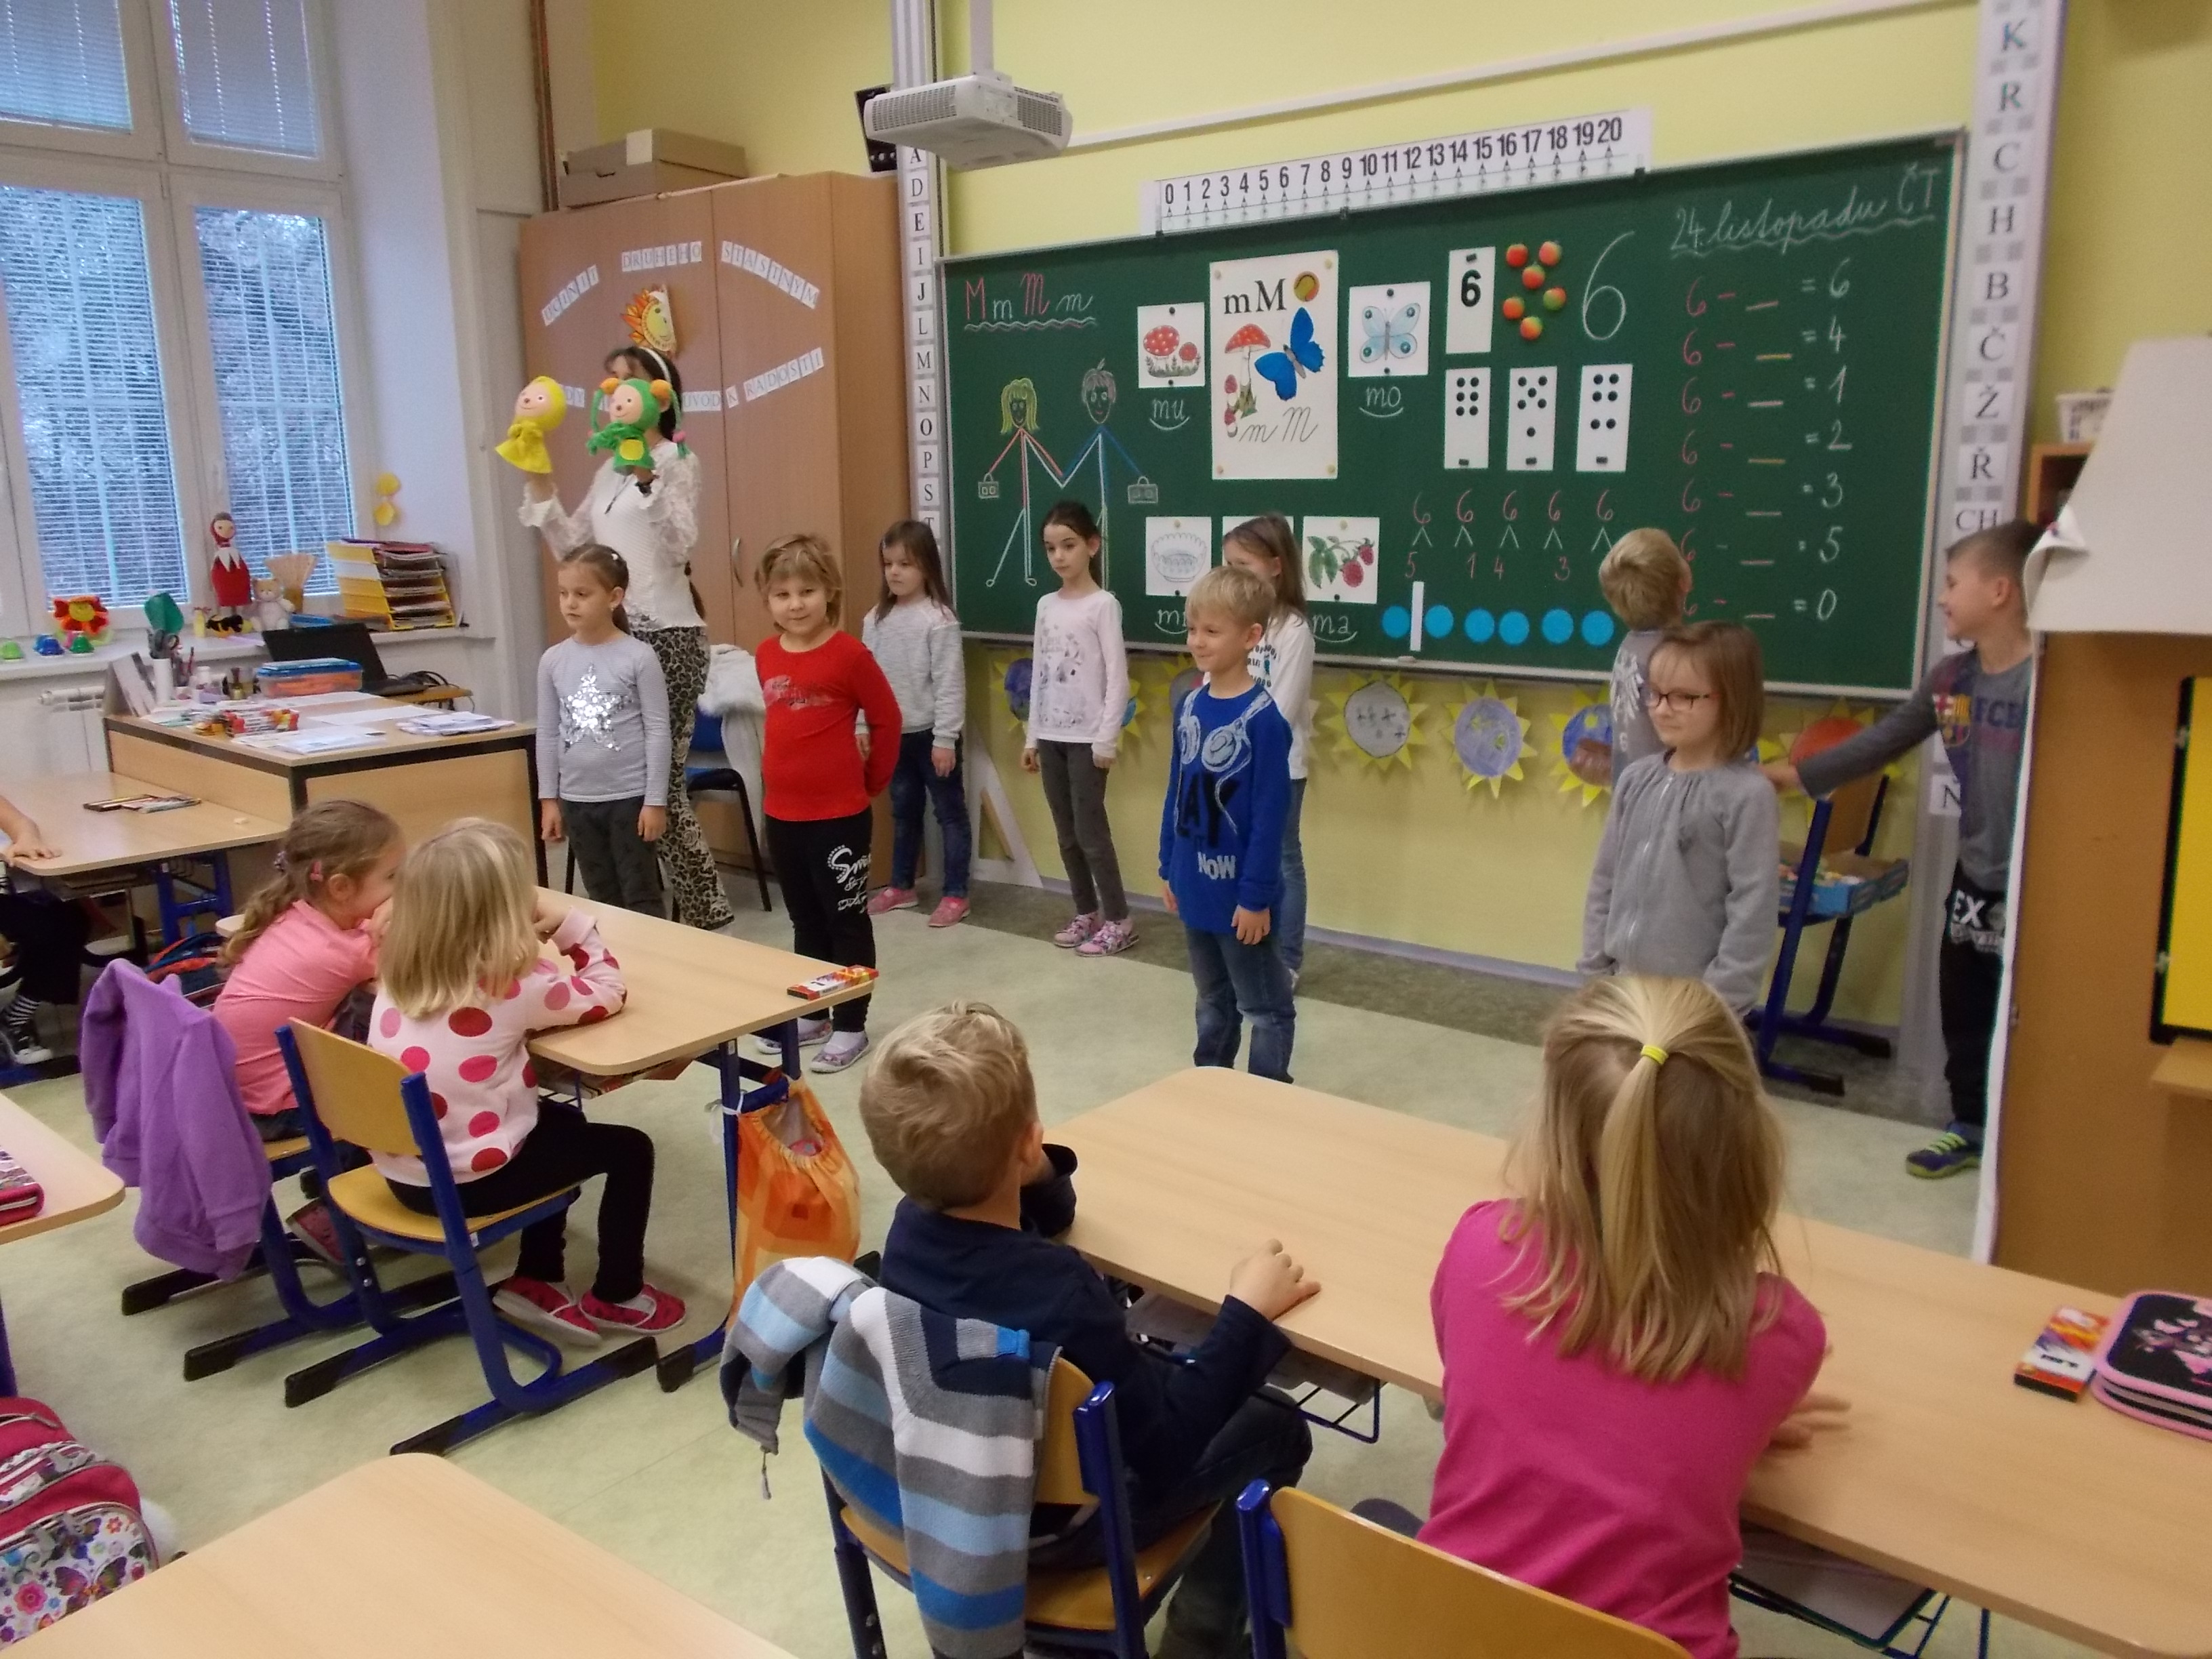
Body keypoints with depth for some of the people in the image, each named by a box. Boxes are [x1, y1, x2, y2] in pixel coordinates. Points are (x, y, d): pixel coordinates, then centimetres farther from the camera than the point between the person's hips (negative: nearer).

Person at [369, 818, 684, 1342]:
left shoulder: (400, 969, 0)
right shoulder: (516, 985, -19)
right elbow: (606, 995, -4)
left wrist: (544, 934, 7)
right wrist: (568, 924, -3)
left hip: (401, 1171, 7)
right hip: (464, 1181, -7)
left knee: (559, 1122, 29)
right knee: (629, 1148, 11)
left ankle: (536, 1281, 32)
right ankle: (614, 1297, 25)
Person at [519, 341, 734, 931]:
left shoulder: (677, 460, -4)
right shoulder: (610, 470, 16)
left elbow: (681, 545, -18)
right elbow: (573, 546, 18)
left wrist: (648, 478, -26)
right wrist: (538, 483, 11)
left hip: (667, 634, -7)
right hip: (618, 634, 7)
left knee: (661, 775, -7)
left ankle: (706, 908, 3)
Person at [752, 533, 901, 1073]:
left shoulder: (850, 654, -14)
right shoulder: (766, 656, 4)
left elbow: (887, 721, -5)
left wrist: (870, 782, 2)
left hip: (840, 814, -6)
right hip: (782, 813, 6)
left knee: (847, 919, 6)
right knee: (805, 920, 18)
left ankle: (851, 1026, 15)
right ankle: (812, 1015, 32)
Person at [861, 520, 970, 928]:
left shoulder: (939, 620, -14)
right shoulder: (875, 619, 5)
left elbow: (949, 683, -15)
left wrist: (945, 739, -17)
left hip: (931, 734, -6)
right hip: (894, 734, 6)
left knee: (949, 811, 5)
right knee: (903, 810, 19)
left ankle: (955, 895, 12)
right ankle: (901, 887, 31)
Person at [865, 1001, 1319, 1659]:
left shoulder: (914, 1221, -14)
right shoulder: (1060, 1295, -37)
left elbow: (1039, 1219, 7)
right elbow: (1167, 1440, -26)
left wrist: (1039, 1170, -13)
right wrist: (1247, 1312, -21)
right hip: (1045, 1524, -7)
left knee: (1161, 1364, 24)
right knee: (1275, 1428, 7)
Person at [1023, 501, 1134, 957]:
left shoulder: (1103, 605, -8)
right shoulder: (1047, 606, 10)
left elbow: (1117, 676, -12)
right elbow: (1038, 675, 13)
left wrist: (1108, 738, -15)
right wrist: (1032, 736, 11)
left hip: (1087, 738, -6)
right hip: (1052, 736, 6)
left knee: (1090, 831, -3)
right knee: (1067, 833, 11)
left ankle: (1118, 921, 8)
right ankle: (1087, 914, 22)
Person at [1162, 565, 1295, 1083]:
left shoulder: (1262, 717, -18)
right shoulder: (1190, 706, 2)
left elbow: (1270, 814, -18)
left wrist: (1257, 895, -17)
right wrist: (1169, 867, 12)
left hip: (1238, 890, -7)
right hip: (1195, 884, 7)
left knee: (1265, 1006, 10)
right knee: (1212, 1000, 23)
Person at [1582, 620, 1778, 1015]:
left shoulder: (1746, 795, -14)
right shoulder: (1636, 778, 3)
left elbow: (1753, 908, -15)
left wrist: (1722, 1000, -15)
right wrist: (1595, 965, 9)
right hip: (1628, 981, 6)